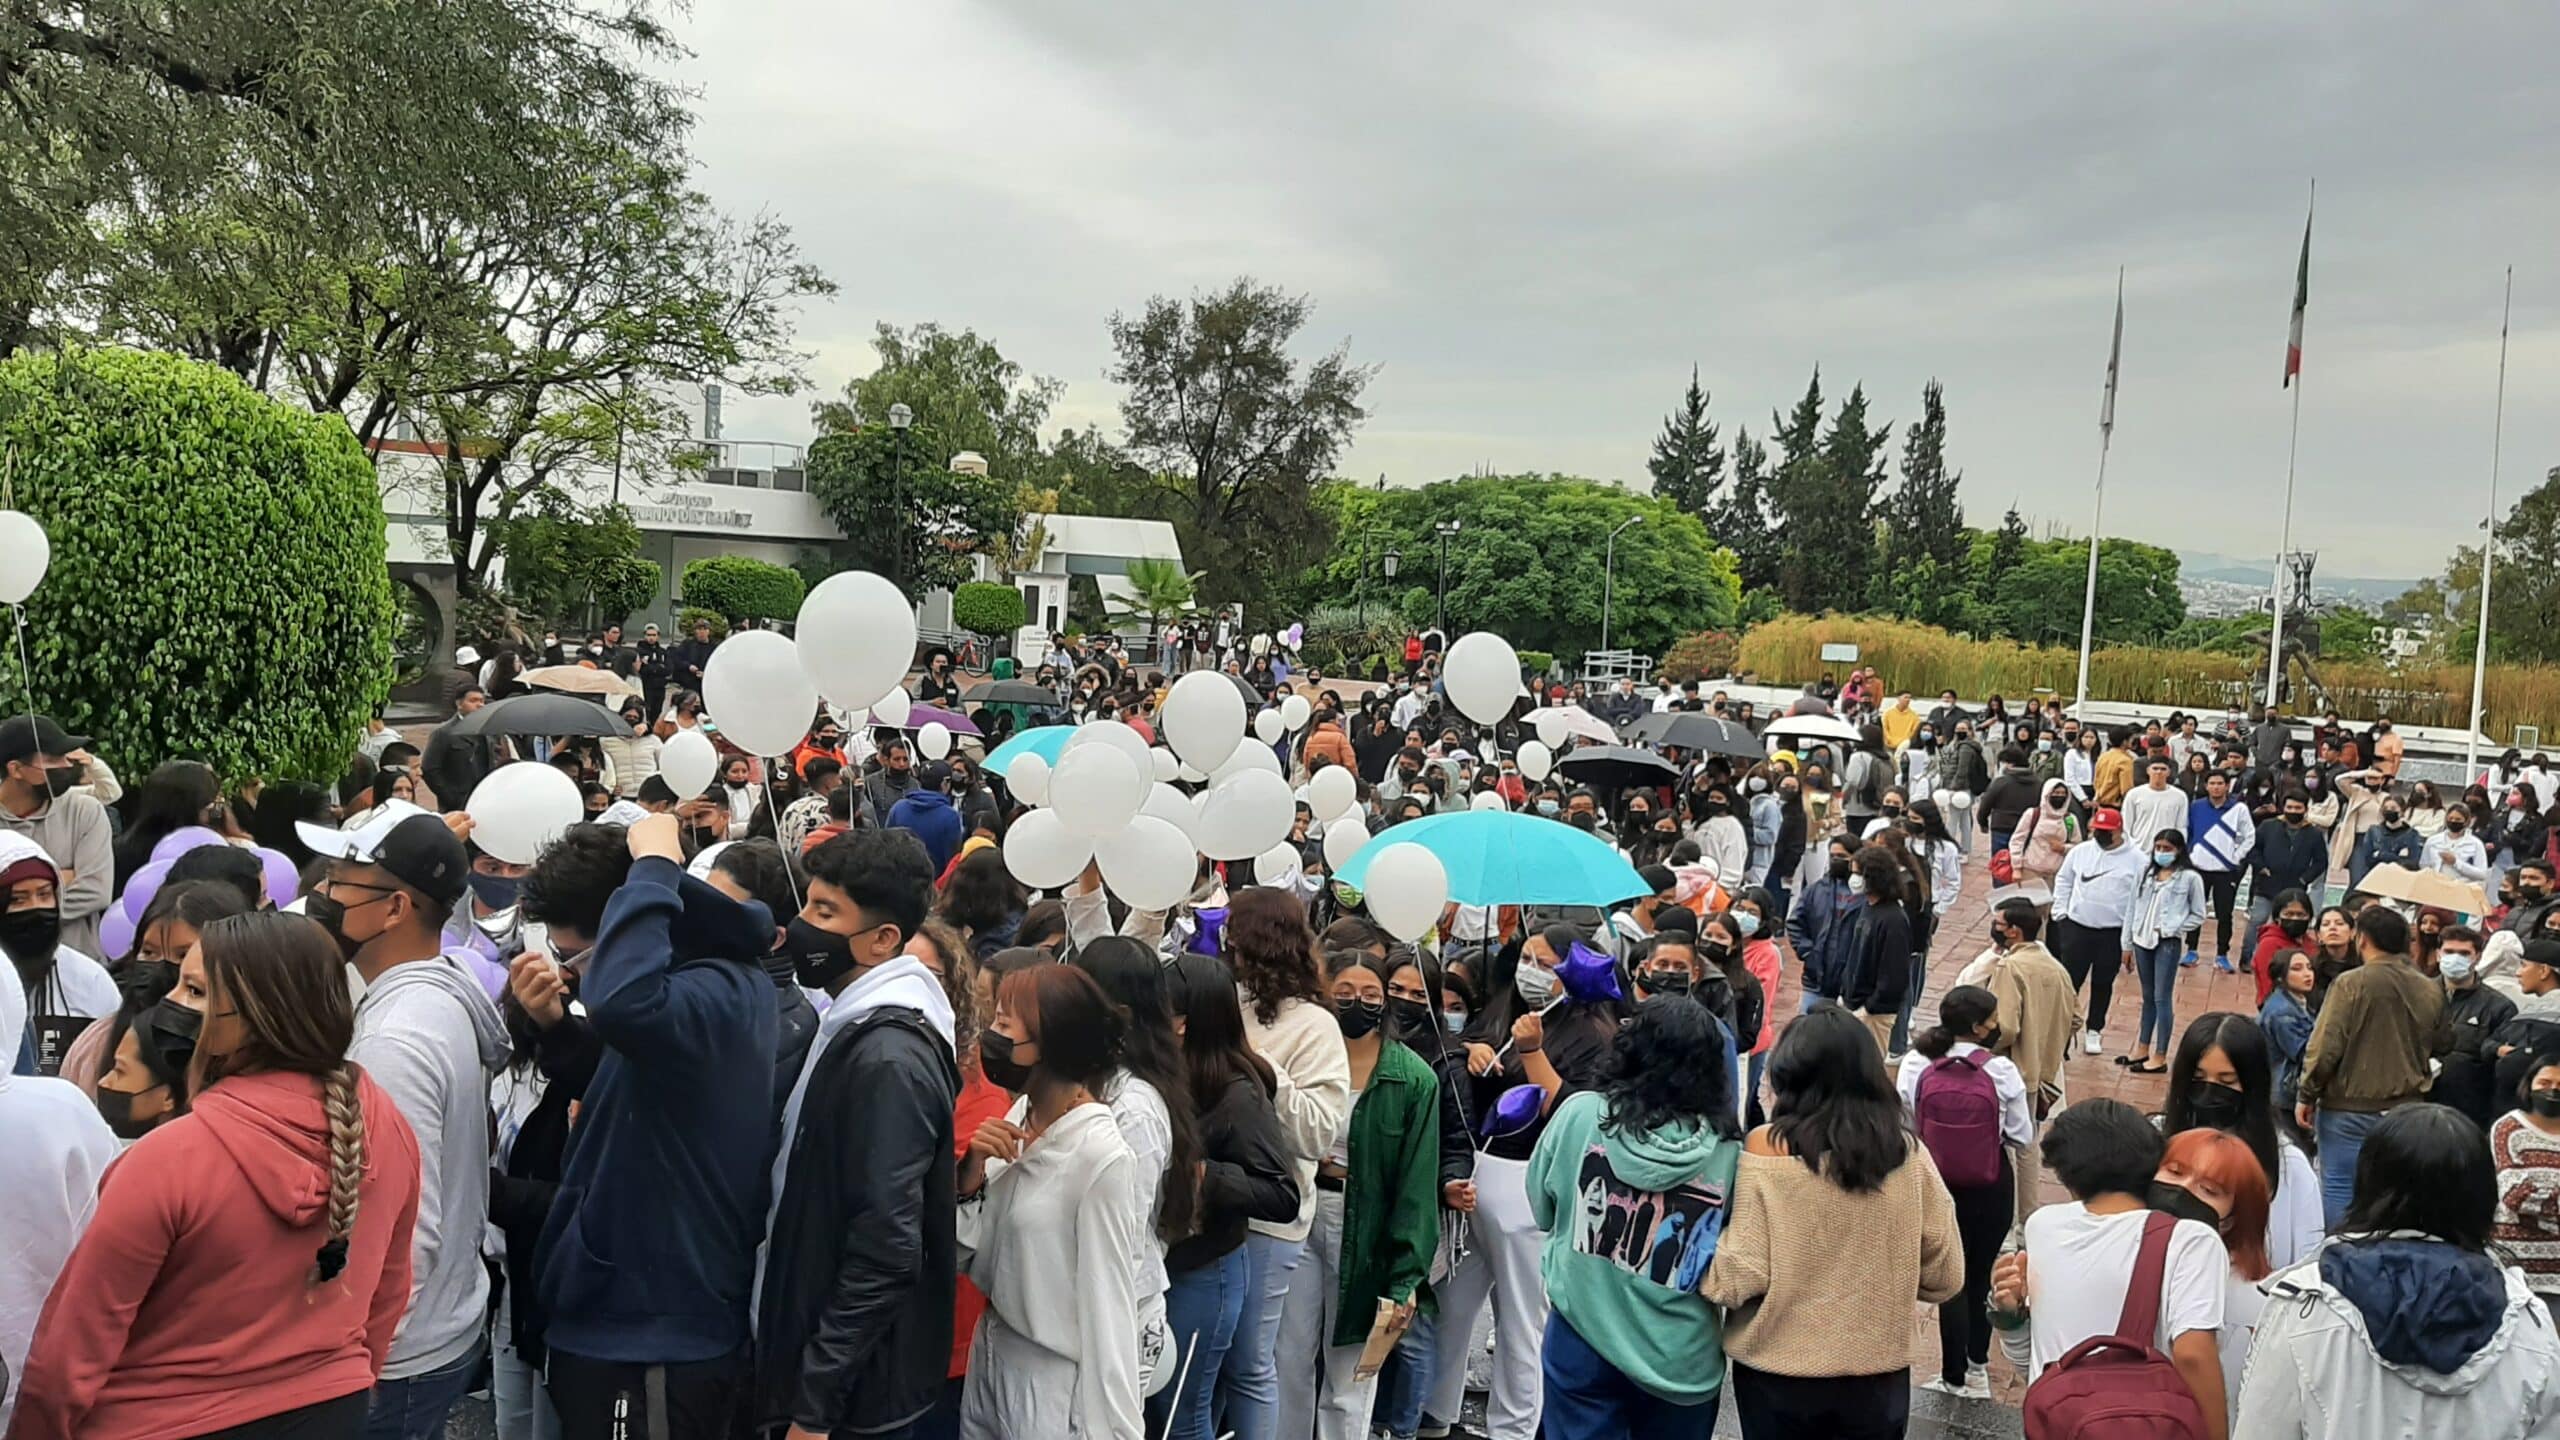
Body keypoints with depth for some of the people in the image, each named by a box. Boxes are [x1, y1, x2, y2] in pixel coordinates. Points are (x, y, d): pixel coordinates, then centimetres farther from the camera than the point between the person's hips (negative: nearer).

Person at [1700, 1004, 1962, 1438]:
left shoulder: (1767, 1148, -15)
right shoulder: (1908, 1154, -7)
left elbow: (1740, 1277, -16)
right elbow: (1945, 1277, 0)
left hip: (1778, 1373, -2)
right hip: (1877, 1375, 2)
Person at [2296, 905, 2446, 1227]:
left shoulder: (2352, 983, -14)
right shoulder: (2431, 991, 4)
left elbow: (2325, 1046, -15)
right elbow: (2435, 1047, 9)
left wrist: (2306, 1096, -6)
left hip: (2349, 1108, -5)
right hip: (2405, 1110, 5)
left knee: (2340, 1189, 2)